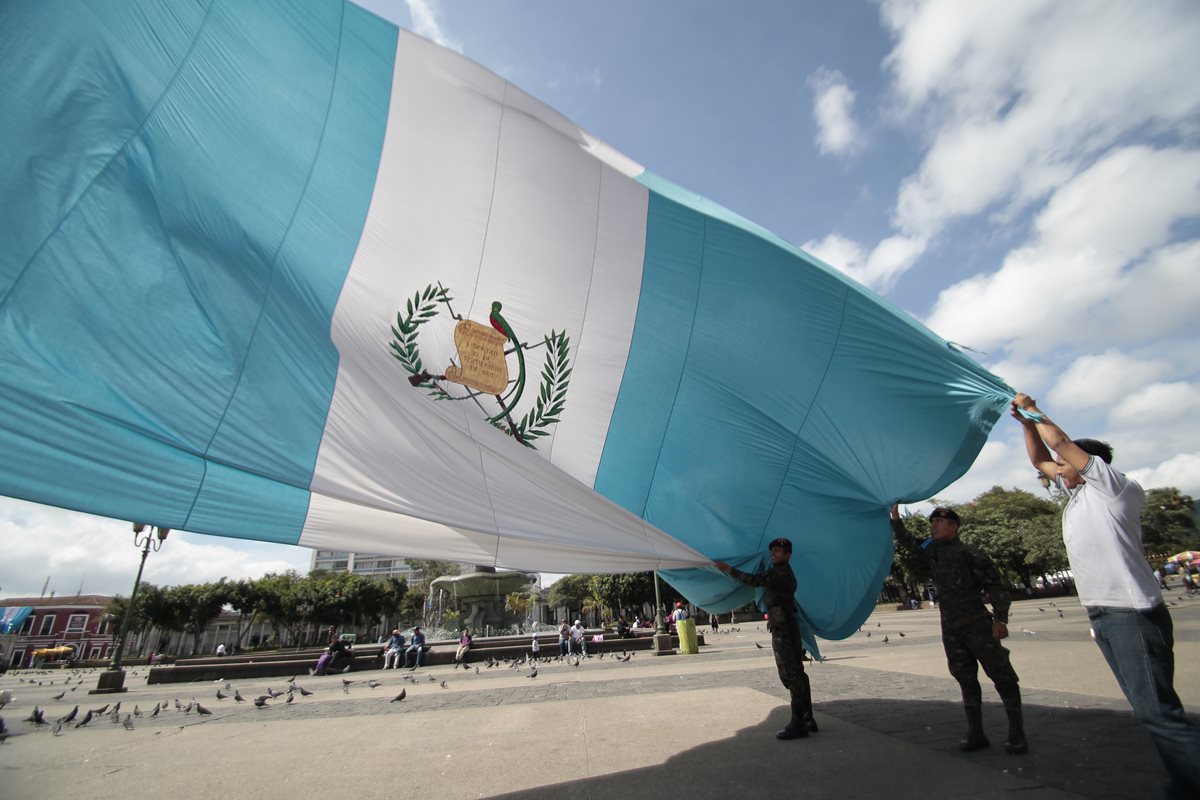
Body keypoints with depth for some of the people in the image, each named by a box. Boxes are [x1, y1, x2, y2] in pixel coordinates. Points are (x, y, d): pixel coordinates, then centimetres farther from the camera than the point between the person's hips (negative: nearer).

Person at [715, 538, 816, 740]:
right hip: (789, 625, 10)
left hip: (782, 628, -10)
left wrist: (728, 569, -21)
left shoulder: (780, 573, -15)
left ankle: (798, 723, -4)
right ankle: (808, 719, 22)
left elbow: (754, 580, -23)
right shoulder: (784, 572, 17)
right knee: (796, 673, 14)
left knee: (790, 674, -7)